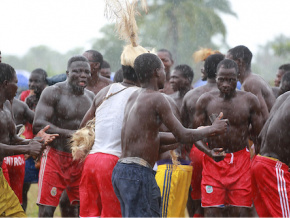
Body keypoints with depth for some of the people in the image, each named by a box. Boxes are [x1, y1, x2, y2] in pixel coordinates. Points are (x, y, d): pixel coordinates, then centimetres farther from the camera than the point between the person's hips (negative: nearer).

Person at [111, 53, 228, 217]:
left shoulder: (134, 97, 16)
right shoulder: (157, 99, -10)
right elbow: (183, 136, -9)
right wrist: (213, 129, 6)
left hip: (121, 171, 9)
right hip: (138, 173, -9)